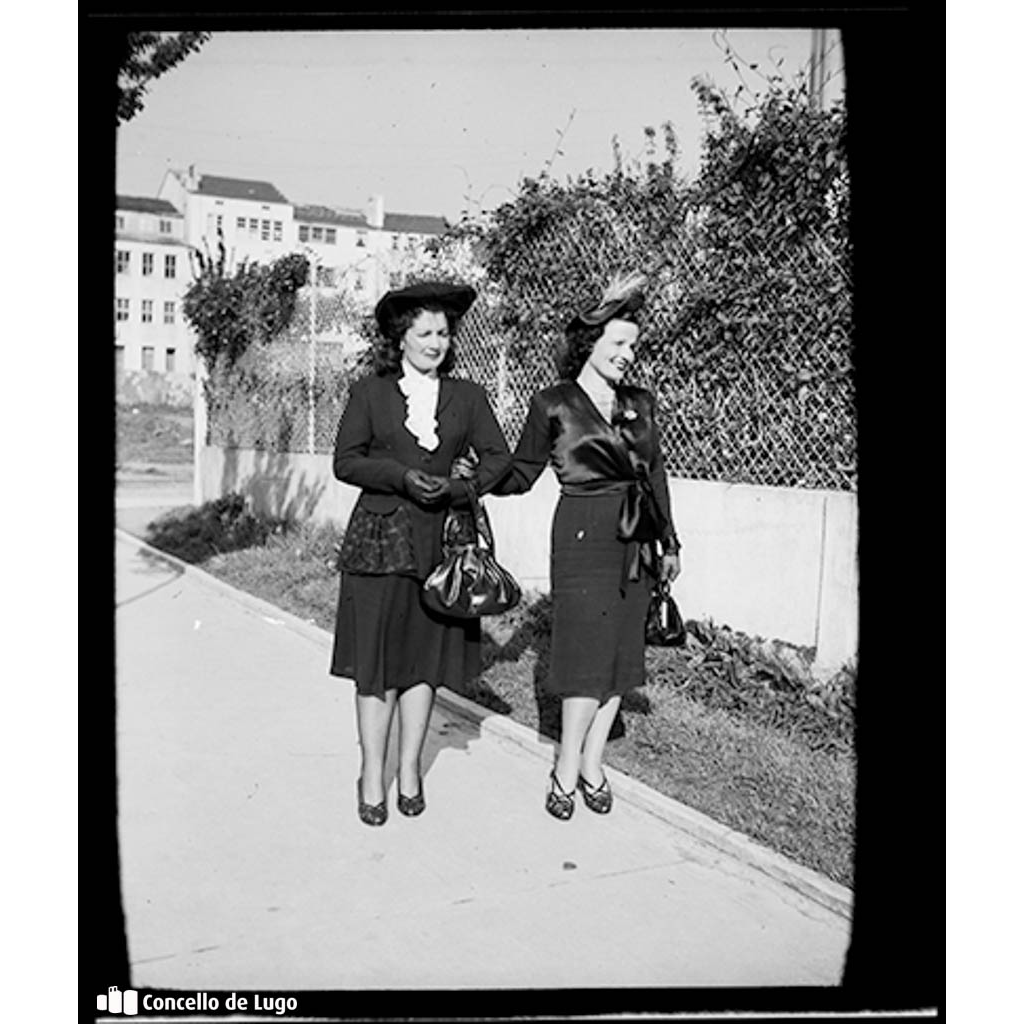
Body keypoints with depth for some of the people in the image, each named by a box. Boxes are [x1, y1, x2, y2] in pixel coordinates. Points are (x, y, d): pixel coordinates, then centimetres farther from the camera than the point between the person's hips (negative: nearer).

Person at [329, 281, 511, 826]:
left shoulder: (467, 397, 8)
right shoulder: (369, 393, 3)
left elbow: (499, 458, 7)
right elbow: (345, 461, 0)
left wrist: (459, 485, -12)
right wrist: (402, 477, -15)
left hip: (440, 542, 2)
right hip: (379, 540, -2)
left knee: (424, 658, 8)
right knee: (376, 661, 1)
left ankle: (410, 769, 22)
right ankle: (372, 776, 14)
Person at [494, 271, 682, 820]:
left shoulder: (640, 402, 10)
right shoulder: (553, 404, -3)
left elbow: (656, 474, 16)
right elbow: (519, 475, 3)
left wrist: (668, 542, 17)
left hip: (636, 540, 5)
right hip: (583, 534, -5)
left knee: (621, 650, 7)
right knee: (587, 651, -5)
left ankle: (591, 764, 20)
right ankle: (567, 770, 10)